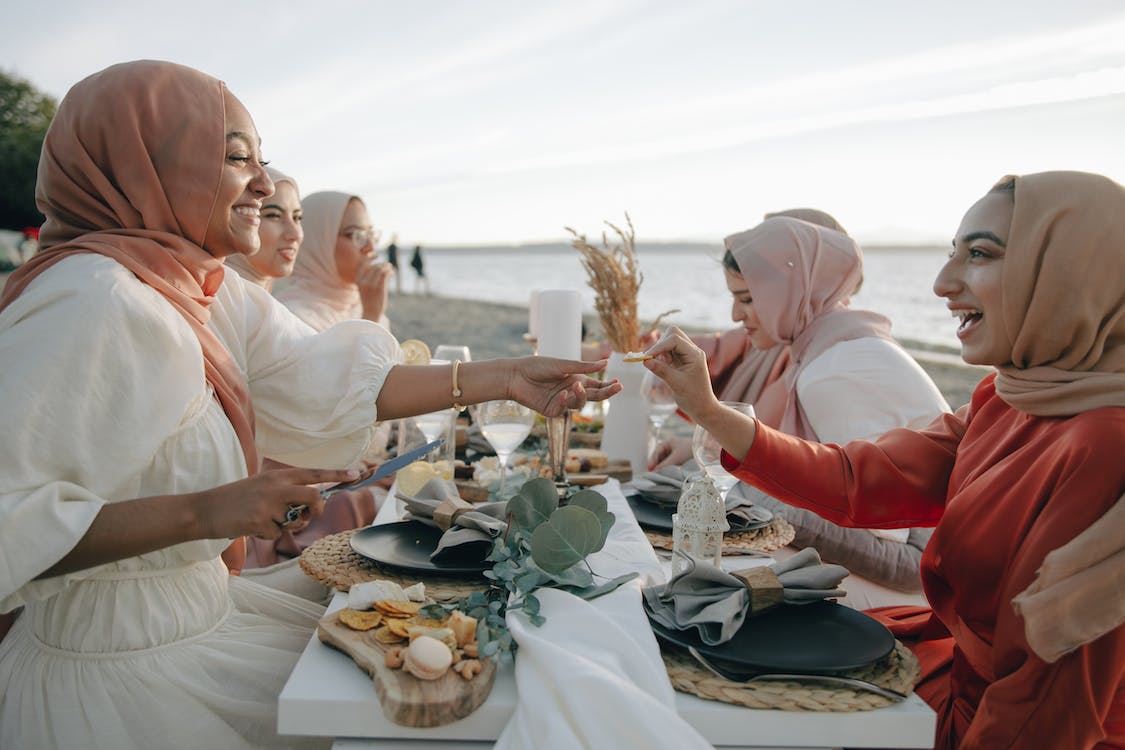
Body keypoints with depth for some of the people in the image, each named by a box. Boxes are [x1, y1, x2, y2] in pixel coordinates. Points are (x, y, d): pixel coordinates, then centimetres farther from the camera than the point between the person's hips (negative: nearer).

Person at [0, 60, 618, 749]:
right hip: (118, 669, -8)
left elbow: (328, 384, -4)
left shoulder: (216, 295, 3)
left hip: (196, 608, 8)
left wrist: (504, 378, -7)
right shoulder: (91, 300, -26)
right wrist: (200, 512, -34)